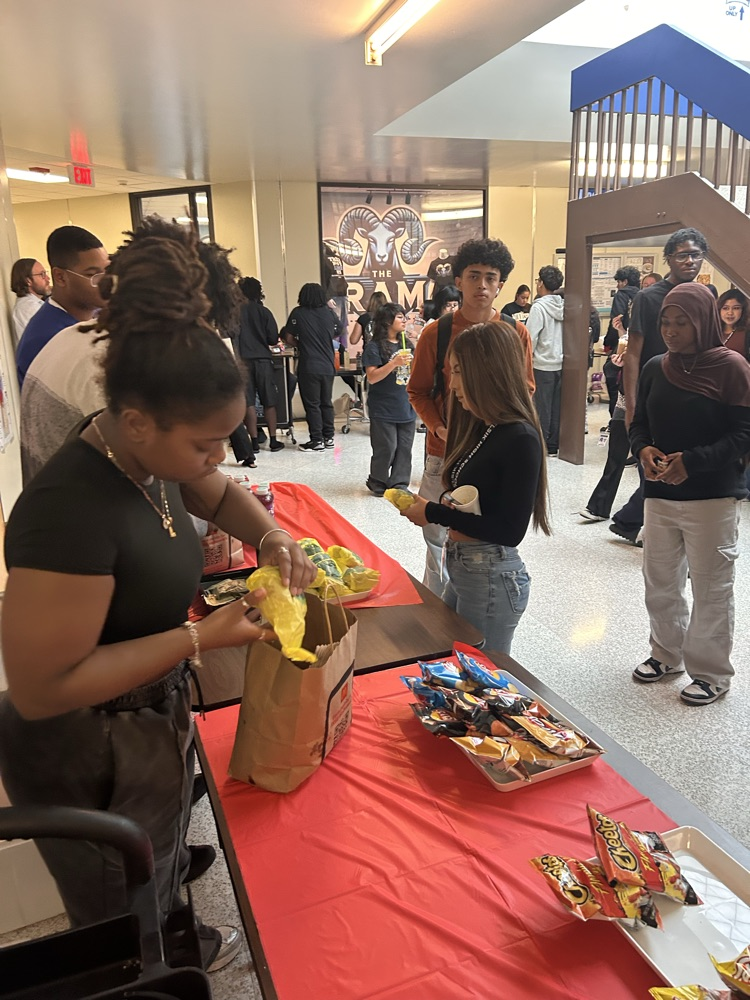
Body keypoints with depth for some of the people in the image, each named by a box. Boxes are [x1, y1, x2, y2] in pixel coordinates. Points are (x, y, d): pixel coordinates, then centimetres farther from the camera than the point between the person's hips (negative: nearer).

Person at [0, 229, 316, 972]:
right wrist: (203, 636, -30)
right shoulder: (72, 507, -35)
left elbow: (220, 494, 11)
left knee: (160, 875, 35)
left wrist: (272, 537, -9)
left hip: (151, 722, 8)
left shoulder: (149, 456, -9)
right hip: (87, 763, -8)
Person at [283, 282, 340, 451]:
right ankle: (328, 437, 19)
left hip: (309, 366, -4)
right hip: (328, 366, 4)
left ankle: (317, 440, 3)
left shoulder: (298, 313, -5)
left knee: (312, 404, 2)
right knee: (326, 402, 14)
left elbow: (289, 338, -3)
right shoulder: (329, 313, 3)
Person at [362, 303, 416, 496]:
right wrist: (394, 363, -24)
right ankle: (377, 483, 16)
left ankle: (400, 484, 18)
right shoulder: (375, 346, -8)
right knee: (386, 449, -2)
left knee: (404, 448, 7)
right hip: (384, 409, -6)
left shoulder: (406, 344, 12)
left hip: (406, 407, 6)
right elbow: (371, 377, -16)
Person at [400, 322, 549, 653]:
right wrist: (426, 507, -10)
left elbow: (511, 531, -22)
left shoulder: (520, 439, -20)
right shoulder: (481, 428, 6)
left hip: (492, 578, -9)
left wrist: (434, 513, -17)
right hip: (462, 569, 9)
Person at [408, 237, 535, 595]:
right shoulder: (436, 333, -2)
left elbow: (526, 390, 9)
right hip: (445, 453, -1)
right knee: (439, 540, 10)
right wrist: (439, 428, -13)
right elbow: (418, 391, 3)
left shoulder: (516, 333, 1)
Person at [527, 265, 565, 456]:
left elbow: (530, 338, -15)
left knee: (541, 407, 1)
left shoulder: (539, 307, -13)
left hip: (542, 365, -6)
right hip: (560, 363, 6)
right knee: (556, 406, 10)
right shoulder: (563, 306, 4)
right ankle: (553, 445, 18)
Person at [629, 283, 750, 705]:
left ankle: (711, 673, 22)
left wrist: (691, 462, -21)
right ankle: (668, 654, 36)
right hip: (660, 493, 5)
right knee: (660, 582, 15)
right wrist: (643, 450, -9)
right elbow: (639, 424, 13)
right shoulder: (655, 368, 6)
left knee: (712, 587, 5)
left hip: (712, 498, -5)